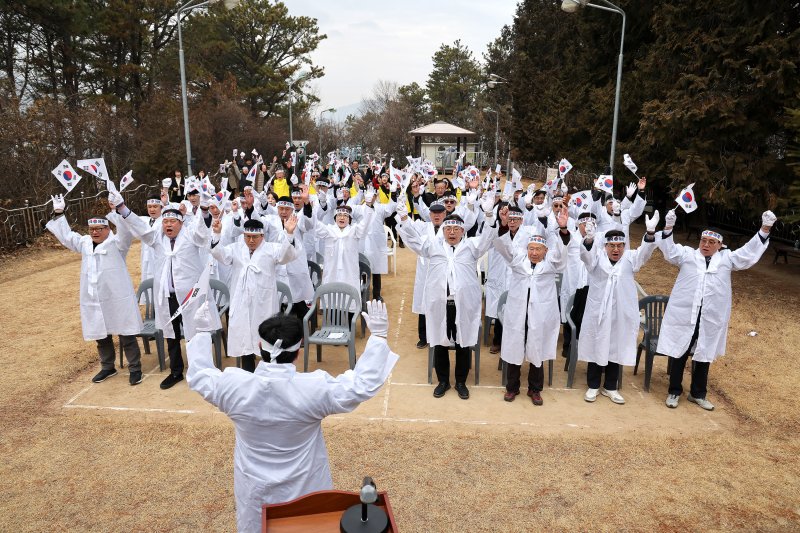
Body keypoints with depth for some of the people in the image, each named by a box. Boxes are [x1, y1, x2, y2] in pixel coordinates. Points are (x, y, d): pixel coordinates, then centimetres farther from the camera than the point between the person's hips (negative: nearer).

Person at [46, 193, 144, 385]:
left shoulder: (116, 243, -6)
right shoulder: (85, 243, 13)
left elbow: (125, 231, -22)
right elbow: (66, 236, 23)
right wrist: (59, 214, 20)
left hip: (117, 300, -6)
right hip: (93, 302, 7)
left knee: (126, 336, 0)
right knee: (101, 336, 17)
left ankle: (135, 368, 10)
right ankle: (108, 367, 33)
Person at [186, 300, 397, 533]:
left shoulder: (235, 386, -21)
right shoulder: (314, 388, -28)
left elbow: (198, 377, 0)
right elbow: (364, 384, -19)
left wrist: (203, 332, 9)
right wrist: (378, 336, -17)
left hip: (255, 491, 2)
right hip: (304, 488, -2)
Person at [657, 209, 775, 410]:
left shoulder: (726, 258, 11)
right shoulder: (687, 254, 6)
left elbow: (750, 252, 7)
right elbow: (669, 250, -6)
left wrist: (765, 229, -4)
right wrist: (668, 227, -22)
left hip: (711, 320, 2)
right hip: (683, 315, -2)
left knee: (704, 357, 13)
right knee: (679, 354, 6)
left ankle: (698, 394, 30)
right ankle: (674, 392, 20)